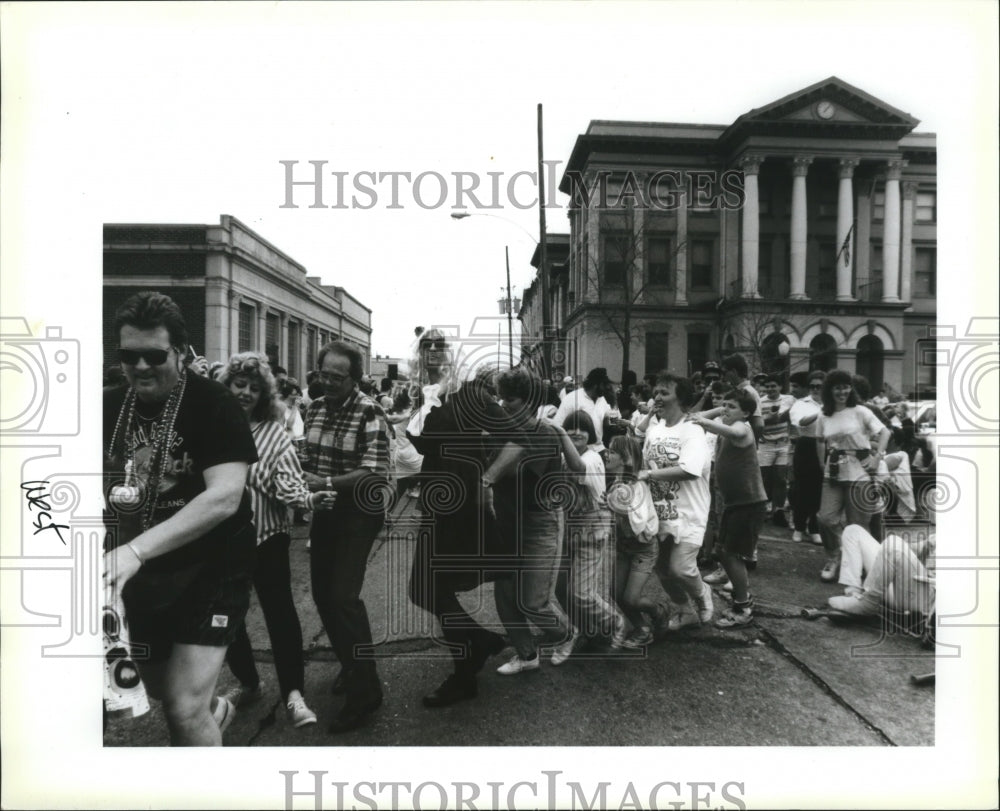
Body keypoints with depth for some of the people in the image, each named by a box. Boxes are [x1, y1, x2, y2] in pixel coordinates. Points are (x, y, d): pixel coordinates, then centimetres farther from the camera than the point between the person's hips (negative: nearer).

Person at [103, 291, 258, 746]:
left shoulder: (214, 405, -17)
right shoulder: (110, 408, 1)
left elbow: (225, 496, -26)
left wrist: (135, 549, -33)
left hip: (211, 570, -6)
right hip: (141, 575, 6)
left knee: (185, 709, -7)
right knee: (161, 694, 22)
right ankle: (216, 708, 53)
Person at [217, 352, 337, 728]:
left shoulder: (274, 433, -8)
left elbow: (286, 480, -16)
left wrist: (309, 498, -35)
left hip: (266, 536, -3)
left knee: (279, 611, -2)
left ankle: (293, 693, 9)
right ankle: (247, 682, 38)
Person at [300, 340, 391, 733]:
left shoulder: (369, 412, -16)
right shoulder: (314, 408, 5)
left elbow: (375, 473, -23)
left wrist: (326, 482, -24)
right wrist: (302, 482, -2)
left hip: (358, 513, -7)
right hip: (324, 510, 7)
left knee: (344, 596, -9)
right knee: (322, 594, 15)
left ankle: (365, 689, 9)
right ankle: (350, 664, 37)